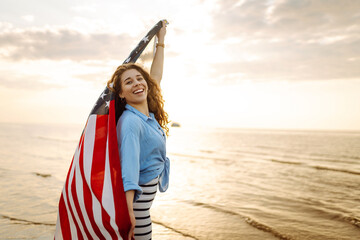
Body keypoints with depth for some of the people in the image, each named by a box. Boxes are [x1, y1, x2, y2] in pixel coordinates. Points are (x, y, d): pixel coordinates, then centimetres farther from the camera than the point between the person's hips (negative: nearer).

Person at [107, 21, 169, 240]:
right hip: (134, 199, -9)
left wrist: (161, 41, 23)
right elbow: (129, 163, -30)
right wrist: (128, 211, -36)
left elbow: (156, 77, 16)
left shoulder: (150, 114, 3)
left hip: (145, 195, 9)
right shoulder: (131, 121, -21)